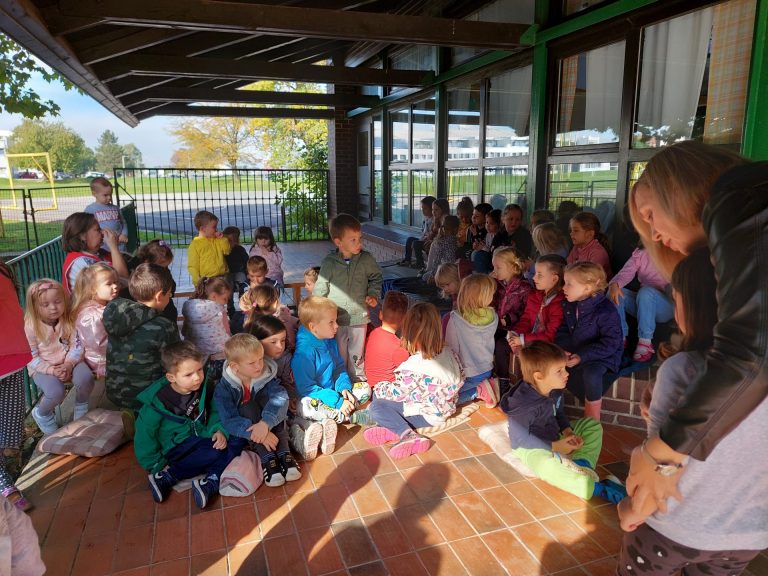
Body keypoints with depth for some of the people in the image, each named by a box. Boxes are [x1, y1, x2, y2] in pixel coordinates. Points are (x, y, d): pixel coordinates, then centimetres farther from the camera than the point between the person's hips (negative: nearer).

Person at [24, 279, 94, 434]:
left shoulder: (69, 320, -6)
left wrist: (68, 364, -22)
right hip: (43, 367, -2)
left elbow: (76, 346, -5)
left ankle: (81, 410, 4)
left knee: (86, 378, -29)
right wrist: (51, 370, -23)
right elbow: (31, 358, -11)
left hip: (68, 361, 2)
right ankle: (41, 414, 8)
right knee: (56, 392, -30)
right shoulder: (30, 327, -13)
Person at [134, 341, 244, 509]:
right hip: (177, 447, -6)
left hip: (201, 436, 6)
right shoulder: (157, 401, -20)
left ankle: (211, 482, -27)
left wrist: (218, 430, -16)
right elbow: (144, 434, -12)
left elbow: (214, 411, 4)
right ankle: (164, 478, -21)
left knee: (237, 439, -15)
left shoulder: (205, 386, -9)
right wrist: (157, 465, -9)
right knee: (217, 450, -29)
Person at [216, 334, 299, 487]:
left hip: (270, 427, 2)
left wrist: (265, 423, -46)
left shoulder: (267, 375, -13)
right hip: (244, 435, -2)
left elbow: (281, 398, -29)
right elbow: (229, 421, -27)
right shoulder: (224, 388, -19)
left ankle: (284, 453, -28)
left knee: (267, 397, -24)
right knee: (247, 406, -28)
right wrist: (257, 434, -40)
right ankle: (267, 459, -31)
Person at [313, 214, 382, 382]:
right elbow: (320, 289, -1)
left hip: (359, 317, 1)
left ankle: (359, 381, 33)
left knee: (357, 355, 15)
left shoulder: (366, 259, -6)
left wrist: (373, 295, -3)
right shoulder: (329, 263, -9)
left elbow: (376, 278, 12)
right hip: (335, 318, -1)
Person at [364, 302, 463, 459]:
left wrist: (379, 387, 4)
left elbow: (396, 393, -16)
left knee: (376, 407, -10)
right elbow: (459, 379, 5)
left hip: (427, 416, -8)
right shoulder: (448, 352, -9)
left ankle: (409, 435, -19)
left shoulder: (413, 367, -29)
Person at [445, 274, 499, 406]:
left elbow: (451, 349, -14)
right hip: (487, 370, 5)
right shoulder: (493, 317, -13)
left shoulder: (455, 320, -24)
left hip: (467, 375, -5)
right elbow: (488, 342, 3)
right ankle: (491, 384, 8)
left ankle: (478, 391, -6)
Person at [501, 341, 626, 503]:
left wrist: (568, 431, -8)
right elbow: (522, 438, -25)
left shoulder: (554, 391, -5)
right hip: (532, 449, -9)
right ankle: (597, 488, -39)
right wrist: (553, 447, -24)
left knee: (593, 425, 6)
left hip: (556, 437, 9)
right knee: (547, 465, -41)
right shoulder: (523, 404, -29)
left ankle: (581, 463, -19)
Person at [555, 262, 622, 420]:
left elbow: (610, 343, -22)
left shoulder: (605, 310, -21)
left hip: (602, 356, -7)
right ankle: (591, 400, 0)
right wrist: (563, 350, -13)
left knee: (591, 373, -37)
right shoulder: (569, 306, 1)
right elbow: (563, 331, 8)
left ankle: (593, 421, -14)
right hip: (574, 353, 7)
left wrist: (582, 356, -28)